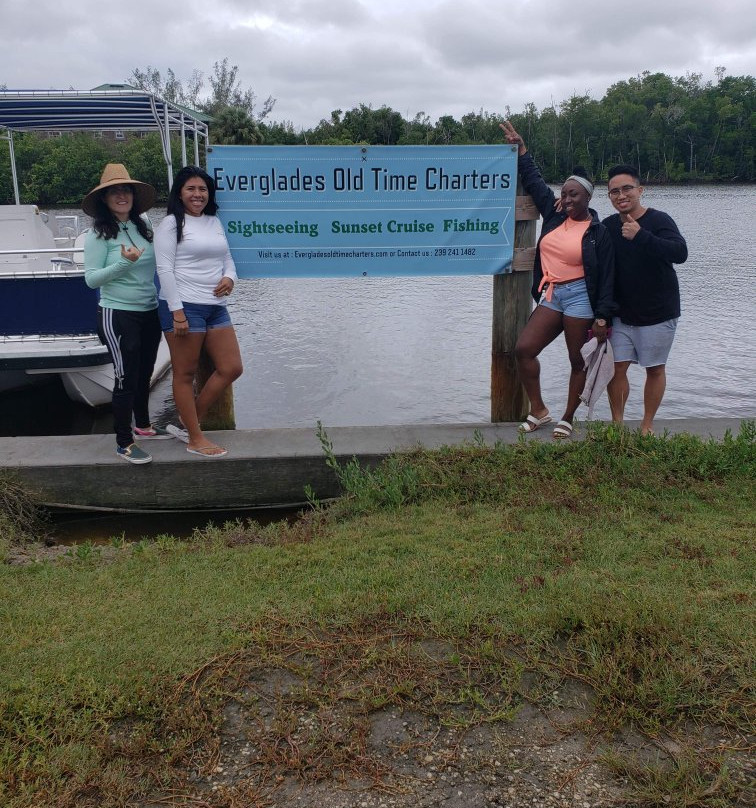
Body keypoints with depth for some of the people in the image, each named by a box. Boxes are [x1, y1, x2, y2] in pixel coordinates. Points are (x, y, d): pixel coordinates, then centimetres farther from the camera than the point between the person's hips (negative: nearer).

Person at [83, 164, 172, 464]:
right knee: (126, 378, -1)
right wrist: (124, 263, -23)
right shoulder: (99, 233, -10)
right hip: (118, 315, -5)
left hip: (149, 312, 6)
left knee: (144, 374, 18)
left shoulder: (143, 225, 4)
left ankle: (143, 426, 37)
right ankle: (124, 443, 11)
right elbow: (91, 279, -12)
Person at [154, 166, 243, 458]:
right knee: (185, 374, 1)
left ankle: (188, 423, 19)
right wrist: (177, 311, -16)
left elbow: (226, 257, 24)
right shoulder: (171, 224, -3)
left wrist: (230, 277, -1)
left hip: (216, 306, 7)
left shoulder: (214, 222, 16)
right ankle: (195, 439, 11)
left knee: (231, 368, 6)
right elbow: (164, 269, -9)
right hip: (184, 307, -7)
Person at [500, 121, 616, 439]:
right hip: (550, 295, 5)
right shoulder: (555, 215, 9)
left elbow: (606, 279, -6)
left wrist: (602, 319, -12)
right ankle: (538, 410, 8)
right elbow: (534, 180, 18)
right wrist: (520, 146, 17)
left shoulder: (599, 233, -4)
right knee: (523, 349, -5)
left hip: (579, 297, -5)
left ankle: (568, 419, 17)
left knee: (578, 361, 4)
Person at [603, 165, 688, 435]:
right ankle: (617, 422, 16)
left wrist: (640, 236, -34)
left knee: (655, 369, 6)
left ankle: (647, 425, 20)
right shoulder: (608, 226, 3)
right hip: (621, 313, 4)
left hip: (657, 312, -4)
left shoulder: (659, 220, -13)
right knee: (616, 367, 1)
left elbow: (680, 253, -29)